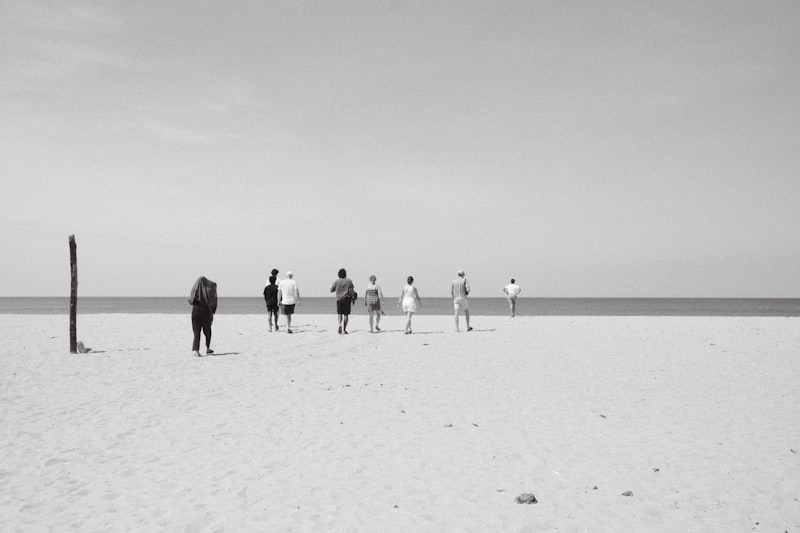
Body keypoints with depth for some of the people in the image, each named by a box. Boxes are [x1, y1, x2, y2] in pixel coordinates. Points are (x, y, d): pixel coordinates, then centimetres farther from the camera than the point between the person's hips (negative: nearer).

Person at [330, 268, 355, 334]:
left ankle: (340, 325, -17)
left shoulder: (336, 281, 1)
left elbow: (331, 290, 3)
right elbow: (351, 290, -6)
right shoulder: (349, 281, -1)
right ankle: (344, 329, 2)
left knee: (340, 314, 9)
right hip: (347, 299, -1)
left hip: (339, 299, 1)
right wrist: (352, 299, -2)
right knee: (346, 314, 5)